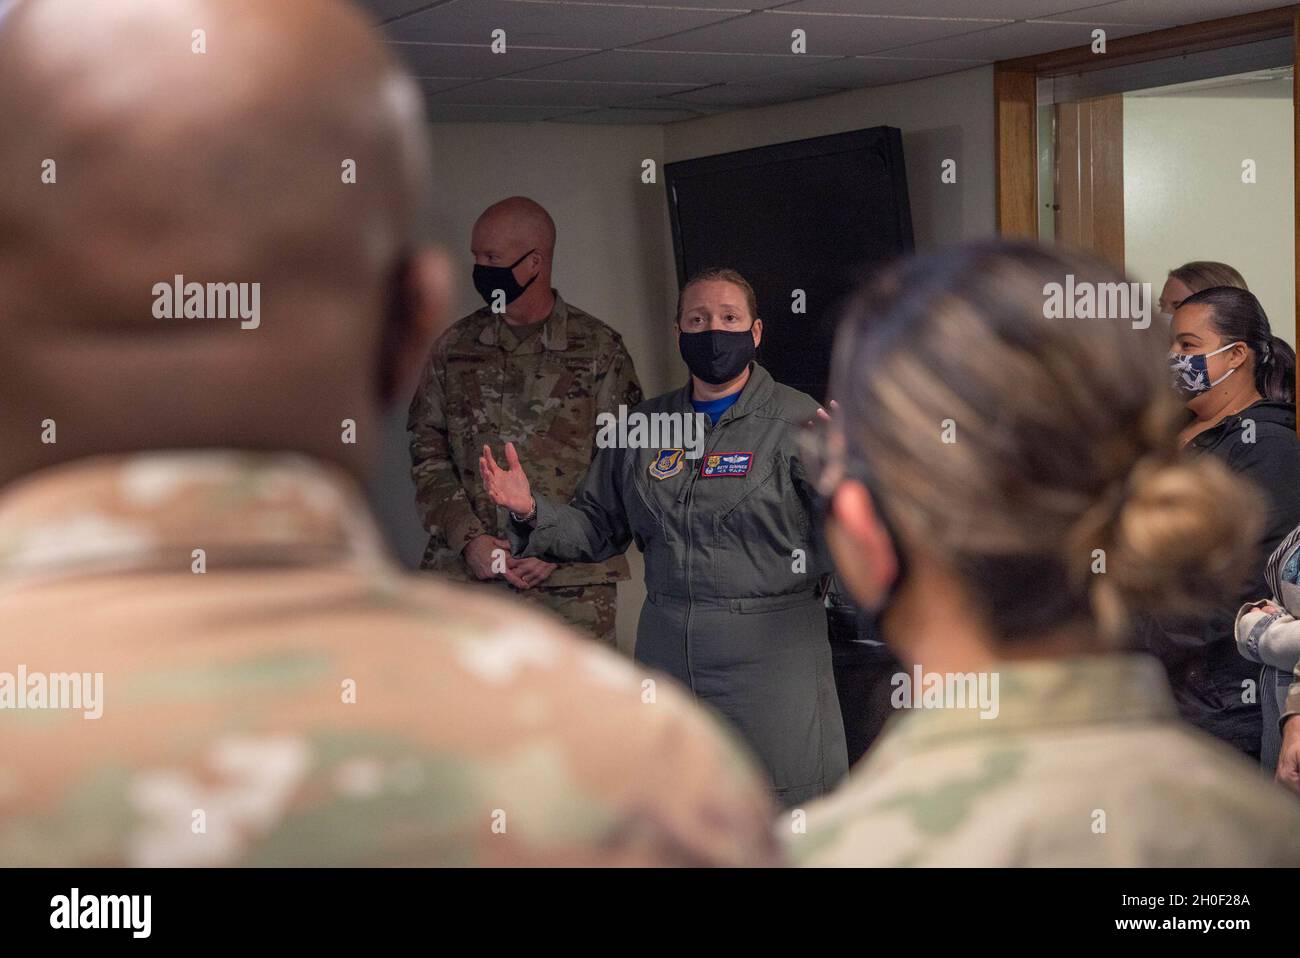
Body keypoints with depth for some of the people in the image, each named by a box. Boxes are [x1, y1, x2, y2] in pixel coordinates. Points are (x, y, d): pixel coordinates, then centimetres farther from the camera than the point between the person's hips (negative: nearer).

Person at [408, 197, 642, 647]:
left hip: (573, 580, -2)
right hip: (464, 572, 2)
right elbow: (426, 452, 9)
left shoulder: (599, 349, 4)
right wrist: (469, 539, -5)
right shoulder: (455, 348, 12)